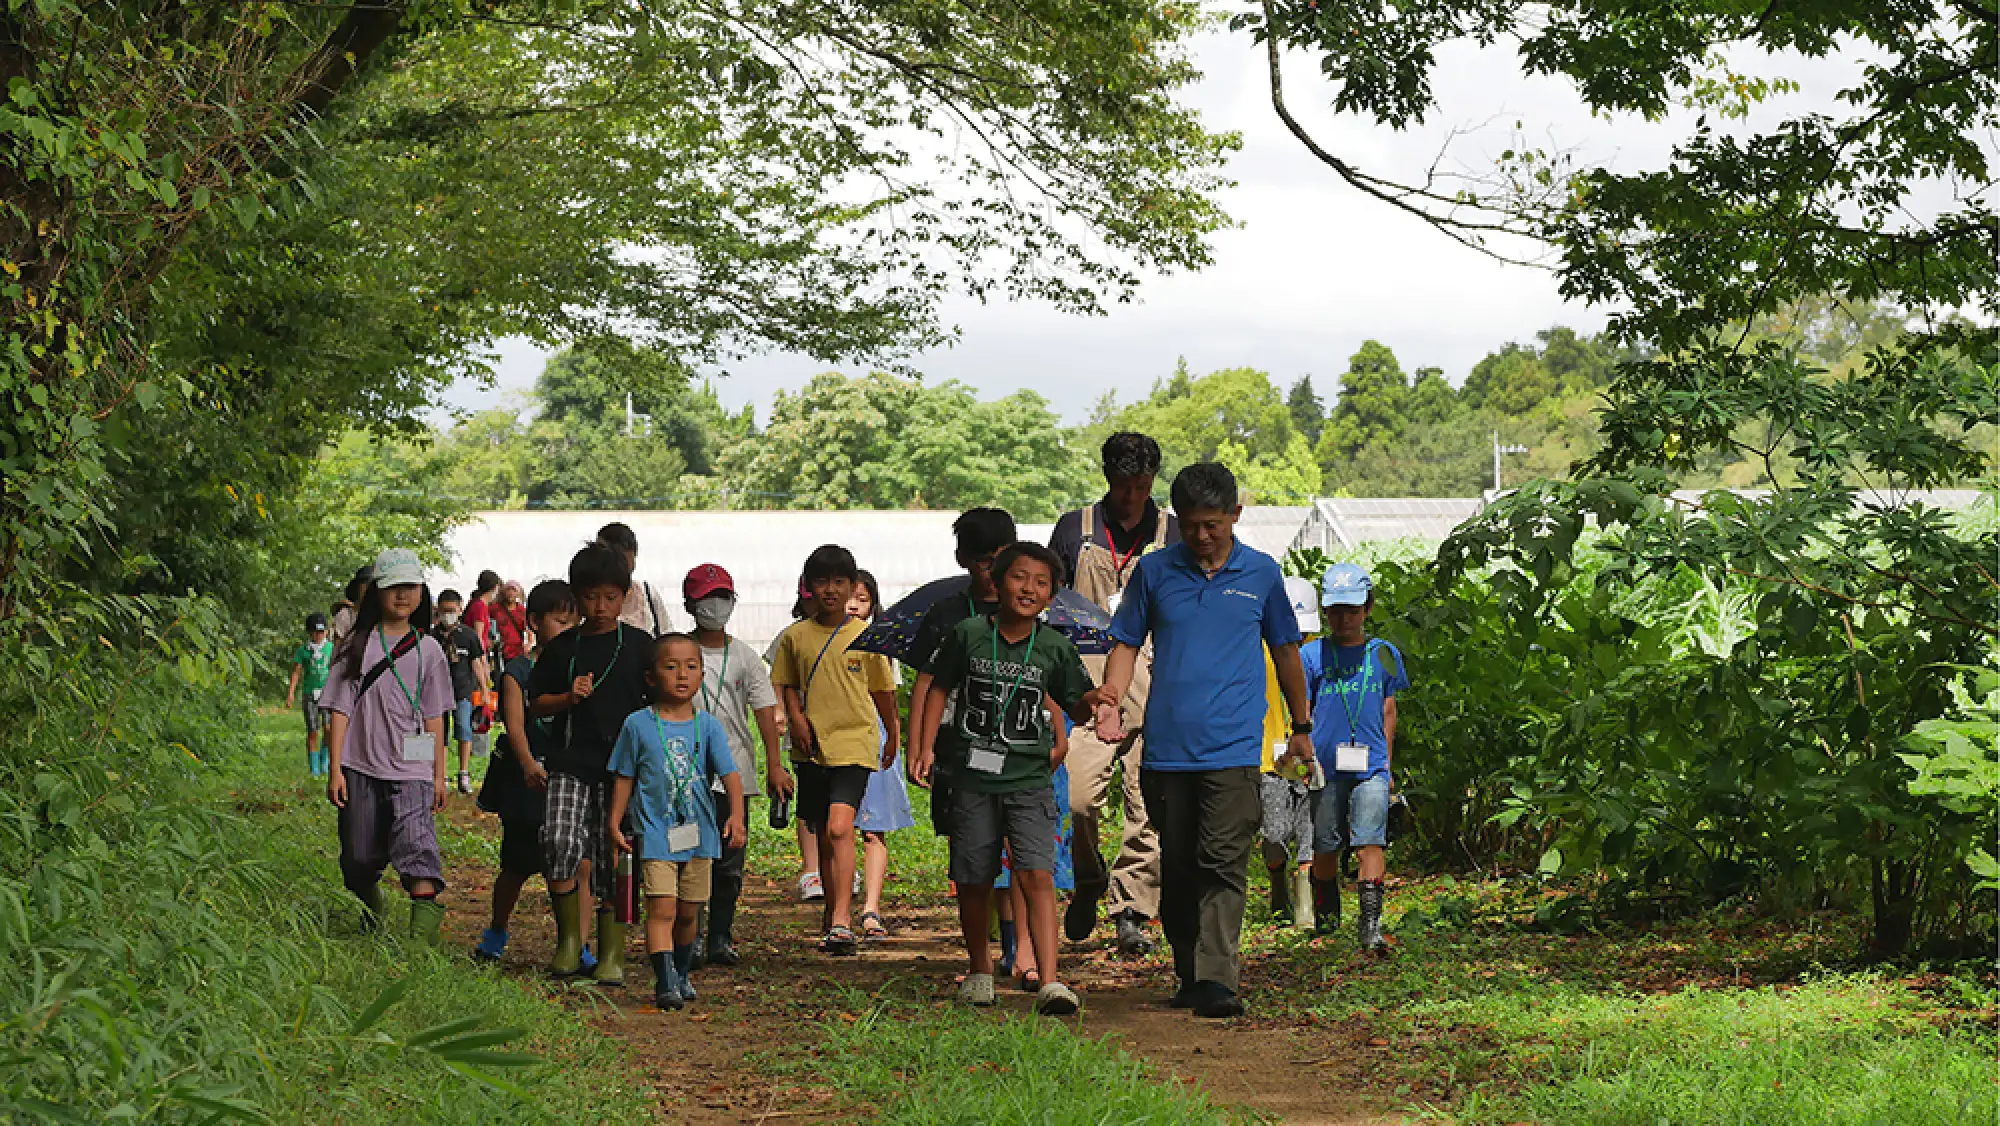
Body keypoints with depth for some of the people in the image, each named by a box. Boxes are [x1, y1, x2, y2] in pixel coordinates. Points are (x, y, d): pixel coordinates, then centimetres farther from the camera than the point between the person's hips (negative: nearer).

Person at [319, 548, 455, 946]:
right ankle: (371, 925, 29)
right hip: (360, 767, 1)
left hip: (411, 768, -1)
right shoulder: (358, 645, 4)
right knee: (360, 859, 7)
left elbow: (434, 717, 11)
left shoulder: (427, 649, 8)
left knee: (416, 843, -20)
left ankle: (424, 929, -30)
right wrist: (334, 770, -4)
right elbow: (339, 709, 2)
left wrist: (439, 775, 9)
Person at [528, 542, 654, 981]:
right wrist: (569, 698, -5)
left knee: (613, 862, 0)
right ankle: (569, 939, 0)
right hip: (571, 764, 1)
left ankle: (611, 955, 11)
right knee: (559, 842, -19)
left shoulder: (640, 645, 5)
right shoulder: (562, 648, 8)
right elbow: (535, 705, 13)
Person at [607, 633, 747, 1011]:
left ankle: (682, 974, 31)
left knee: (688, 912, 13)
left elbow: (730, 773, -4)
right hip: (656, 834, -3)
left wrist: (736, 815, -19)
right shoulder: (638, 724, -2)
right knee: (662, 909, -14)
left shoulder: (708, 726, 2)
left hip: (700, 833, 3)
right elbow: (624, 778, 6)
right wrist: (615, 824, 2)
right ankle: (665, 981, -16)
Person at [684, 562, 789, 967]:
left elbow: (765, 710, 3)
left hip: (735, 771, 2)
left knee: (730, 861, 4)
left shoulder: (745, 657, 8)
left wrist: (775, 765, -6)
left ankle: (721, 938, 13)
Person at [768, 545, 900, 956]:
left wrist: (894, 735, 20)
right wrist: (797, 718, -4)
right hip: (812, 748, 3)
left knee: (839, 828, -20)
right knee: (824, 837, 12)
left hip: (855, 744, -3)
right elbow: (787, 685, 15)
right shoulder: (795, 636, 5)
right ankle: (835, 911, 27)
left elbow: (882, 690, 11)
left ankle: (841, 922, -26)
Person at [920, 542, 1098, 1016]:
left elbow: (1077, 705, 8)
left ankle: (1050, 982, -21)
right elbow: (940, 687, 10)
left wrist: (1097, 697, -15)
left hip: (1030, 780, -1)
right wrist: (926, 746, 3)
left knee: (1037, 875, -15)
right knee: (974, 882, 8)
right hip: (975, 778, 1)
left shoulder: (1056, 648, 0)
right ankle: (980, 971, 30)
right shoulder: (969, 634, -1)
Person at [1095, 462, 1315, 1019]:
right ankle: (1188, 975, 21)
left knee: (1222, 866, -13)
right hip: (1166, 748, 2)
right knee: (1176, 868, 9)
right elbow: (1126, 643, 12)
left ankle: (1216, 981, -19)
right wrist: (1111, 698, -7)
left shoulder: (1262, 573, 8)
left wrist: (1301, 726, 25)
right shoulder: (1153, 571, 8)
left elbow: (1285, 649, 20)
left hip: (1233, 748, -2)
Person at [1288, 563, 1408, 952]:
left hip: (1370, 768, 0)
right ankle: (1327, 913, 23)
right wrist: (1299, 741, -18)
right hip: (1325, 767, 0)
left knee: (1370, 843, -12)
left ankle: (1370, 920, -15)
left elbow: (1388, 712, 15)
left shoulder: (1384, 654, 9)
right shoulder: (1311, 656, 4)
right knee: (1325, 847, 7)